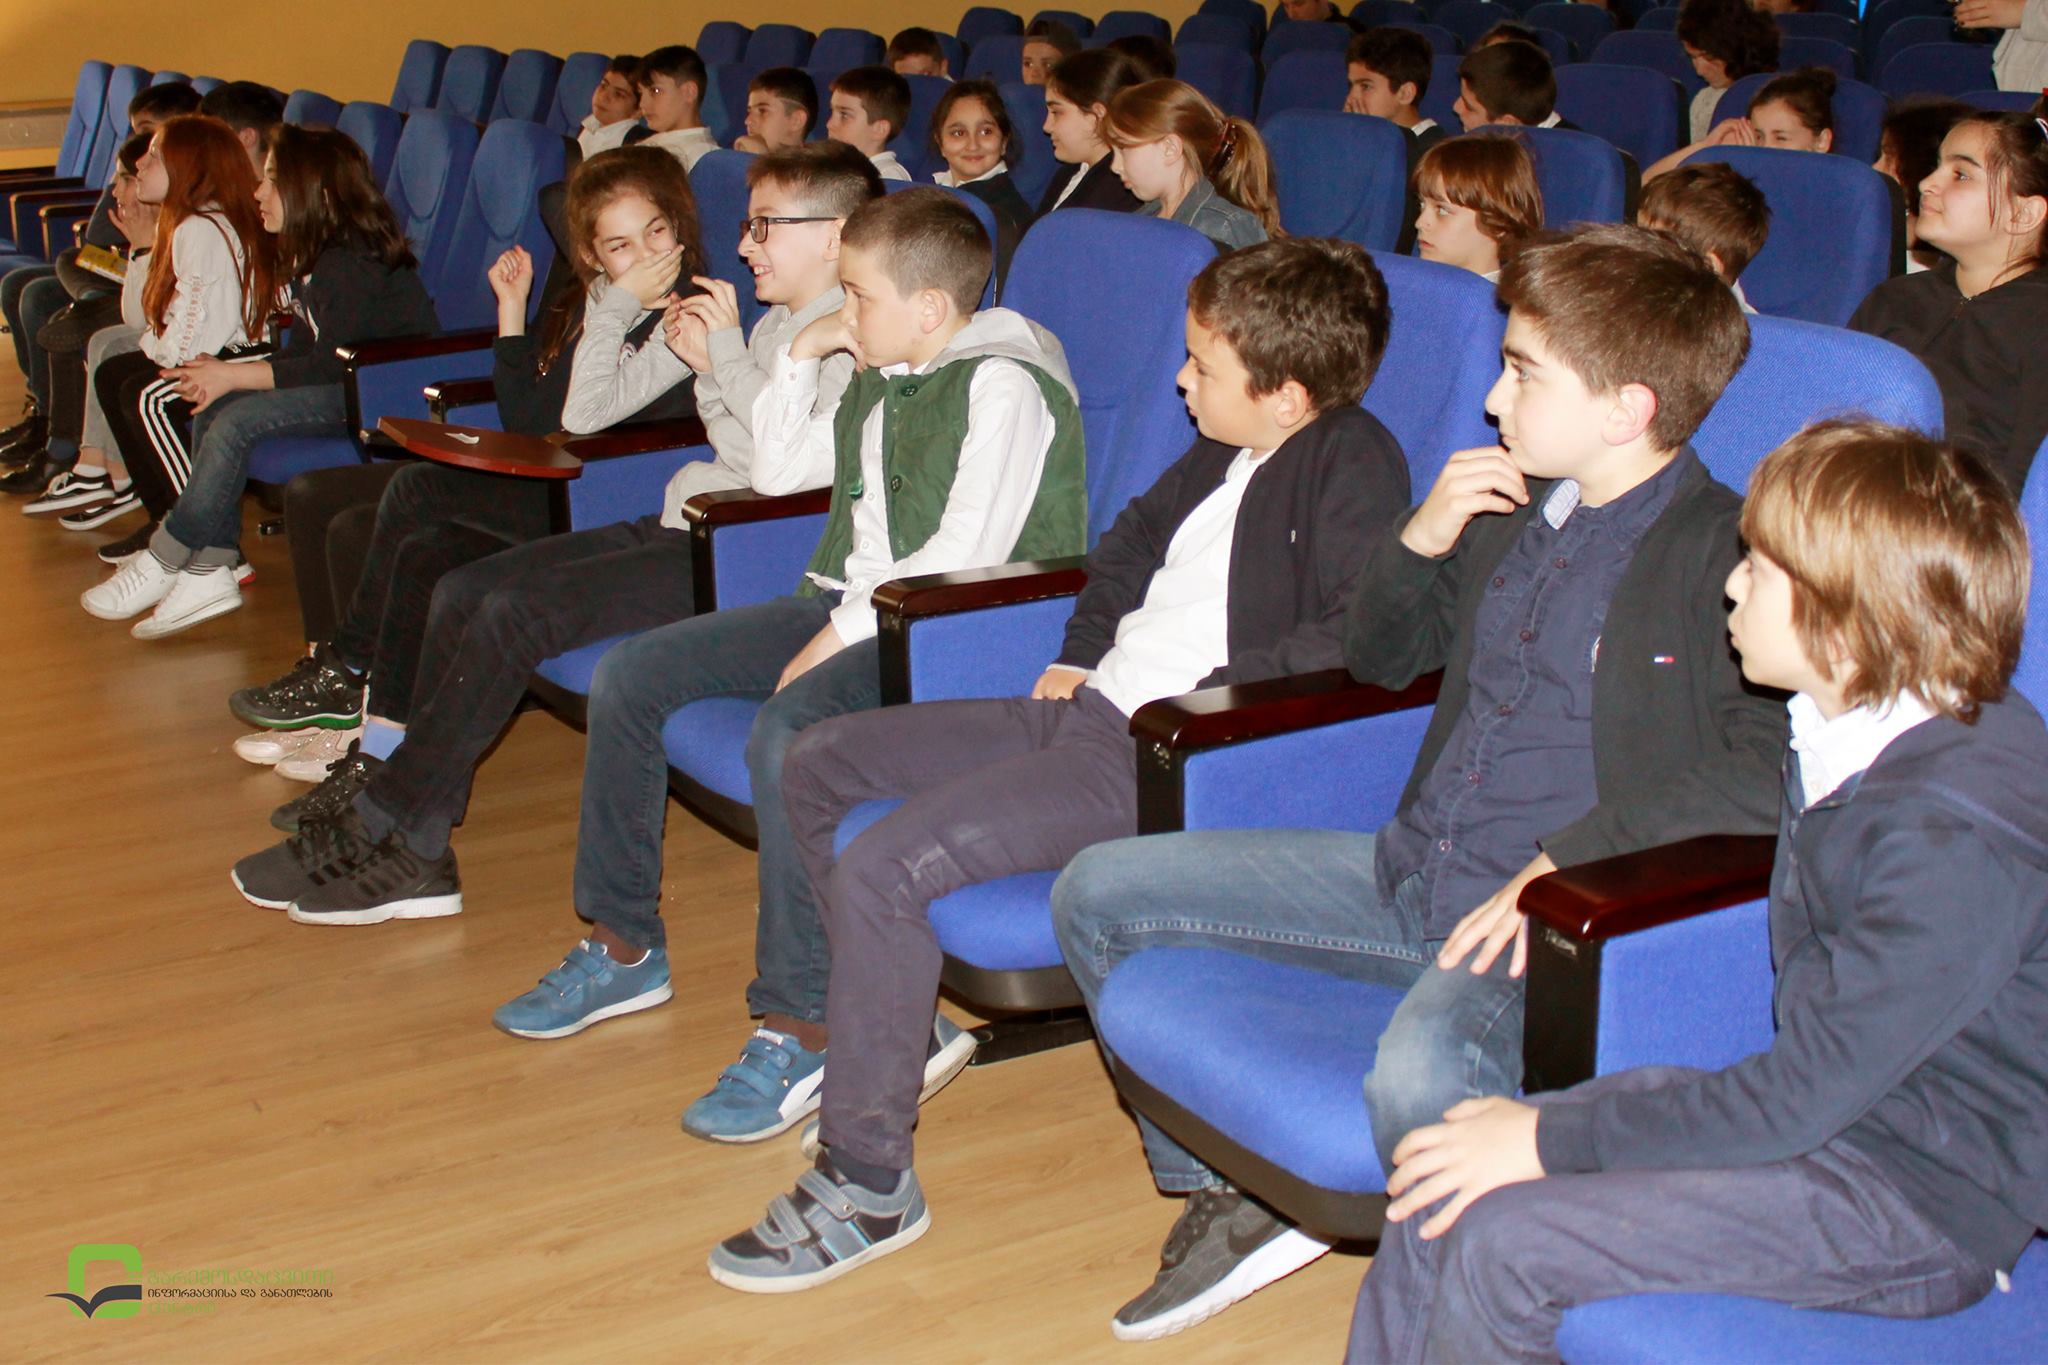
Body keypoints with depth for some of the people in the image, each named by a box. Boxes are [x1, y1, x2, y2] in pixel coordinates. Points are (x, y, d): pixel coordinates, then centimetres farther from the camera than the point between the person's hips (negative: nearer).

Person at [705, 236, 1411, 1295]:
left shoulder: (1354, 463, -10)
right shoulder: (1224, 454, 17)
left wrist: (1213, 695, -19)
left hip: (1160, 761, -11)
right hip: (1086, 710, 11)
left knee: (880, 870, -24)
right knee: (816, 765, 12)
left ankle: (867, 1181, -10)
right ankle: (894, 1027, 20)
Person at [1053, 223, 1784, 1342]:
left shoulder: (1728, 556, -12)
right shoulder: (1513, 508, 12)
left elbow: (1769, 768, -26)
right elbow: (1379, 659, 24)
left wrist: (1569, 859, -27)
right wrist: (1421, 543, 3)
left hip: (1557, 915, -8)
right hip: (1411, 870, 9)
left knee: (1417, 1078, -41)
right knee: (1098, 892, 7)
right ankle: (1229, 1193, 13)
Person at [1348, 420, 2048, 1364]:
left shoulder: (1959, 838, -27)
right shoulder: (1843, 729, 1)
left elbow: (1795, 1099, -24)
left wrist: (1552, 1138, -18)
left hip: (1918, 1191, -9)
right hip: (1829, 1101, 9)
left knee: (1504, 1240, -20)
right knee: (1445, 1171, -1)